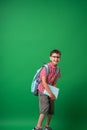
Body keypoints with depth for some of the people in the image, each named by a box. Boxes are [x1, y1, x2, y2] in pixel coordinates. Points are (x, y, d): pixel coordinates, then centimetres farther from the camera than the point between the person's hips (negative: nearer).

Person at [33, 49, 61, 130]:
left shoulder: (57, 69, 2)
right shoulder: (46, 67, -19)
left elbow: (54, 82, 8)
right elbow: (44, 82, -23)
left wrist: (53, 93, -5)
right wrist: (51, 94, -22)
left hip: (51, 91, 7)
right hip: (43, 91, -7)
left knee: (51, 110, 9)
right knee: (45, 108, -18)